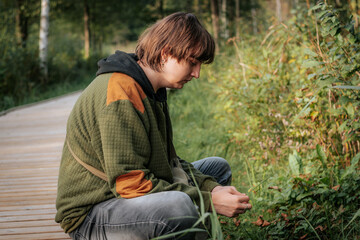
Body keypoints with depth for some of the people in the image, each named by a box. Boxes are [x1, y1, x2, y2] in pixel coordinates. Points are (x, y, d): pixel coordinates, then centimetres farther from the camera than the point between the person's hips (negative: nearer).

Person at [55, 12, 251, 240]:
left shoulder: (152, 91, 10)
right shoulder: (120, 94, -23)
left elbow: (168, 160, 12)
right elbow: (130, 183, -28)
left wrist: (210, 187, -6)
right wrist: (208, 201, -25)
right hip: (91, 216, -10)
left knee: (218, 168, 18)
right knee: (179, 205, -39)